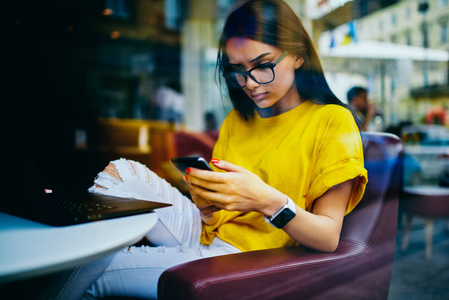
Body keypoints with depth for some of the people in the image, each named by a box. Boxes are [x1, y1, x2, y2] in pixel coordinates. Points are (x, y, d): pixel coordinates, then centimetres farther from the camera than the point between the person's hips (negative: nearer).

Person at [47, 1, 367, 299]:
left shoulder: (332, 121, -8)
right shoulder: (236, 120, 12)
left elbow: (329, 238, -13)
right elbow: (216, 216, 10)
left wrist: (269, 201, -30)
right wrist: (206, 207, -14)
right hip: (208, 235, 6)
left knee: (88, 273, -14)